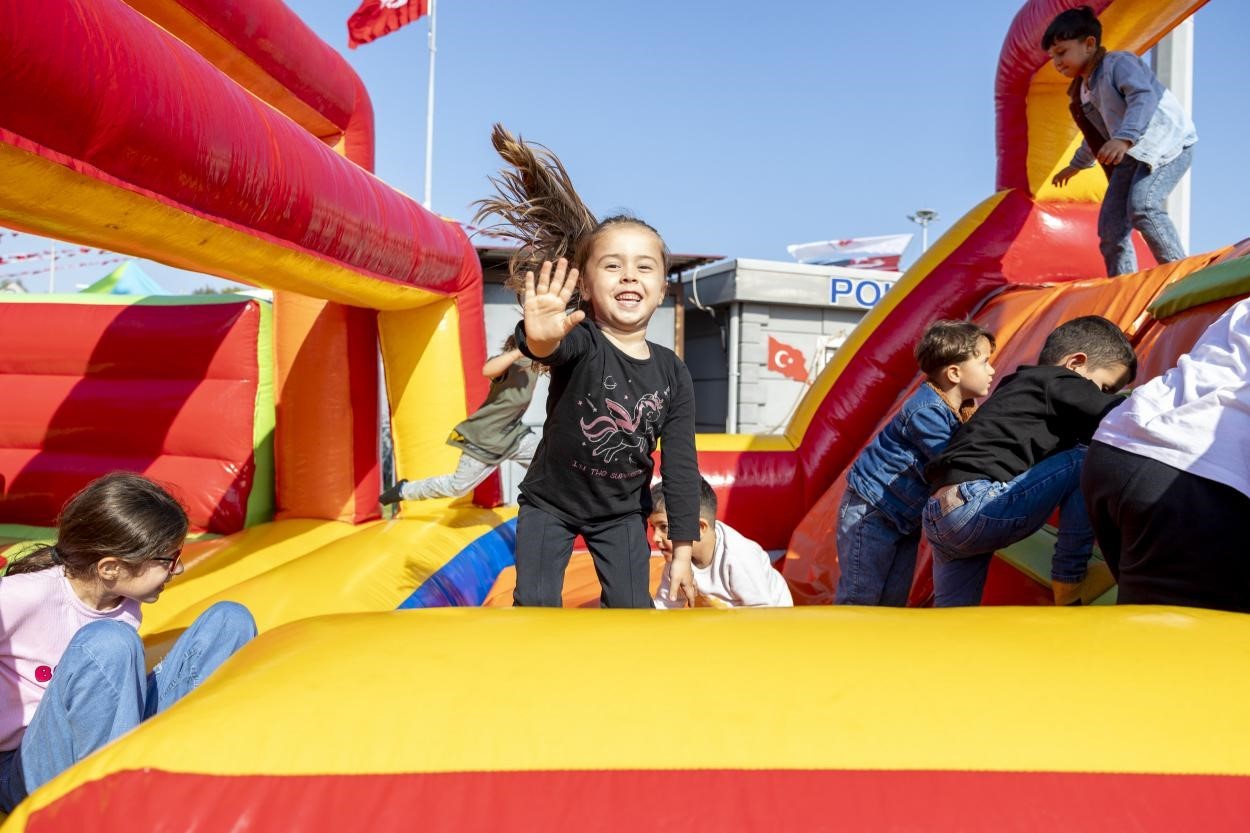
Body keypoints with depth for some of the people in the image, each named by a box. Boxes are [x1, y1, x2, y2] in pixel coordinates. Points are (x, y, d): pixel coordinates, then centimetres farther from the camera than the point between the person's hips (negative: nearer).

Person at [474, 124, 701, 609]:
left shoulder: (673, 373, -11)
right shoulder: (580, 341, -22)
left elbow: (681, 464, -7)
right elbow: (553, 349, -48)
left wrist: (683, 549, -6)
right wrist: (541, 338, -74)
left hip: (622, 512, 2)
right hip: (549, 502, -2)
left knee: (632, 609, 2)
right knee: (535, 603, -3)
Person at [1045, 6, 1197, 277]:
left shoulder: (1118, 63, -13)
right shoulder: (1081, 92, 12)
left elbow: (1144, 97, -32)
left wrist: (1125, 138, -47)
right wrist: (1076, 164, 42)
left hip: (1168, 143, -9)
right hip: (1132, 153, 9)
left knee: (1142, 204, -30)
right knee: (1110, 223, -1)